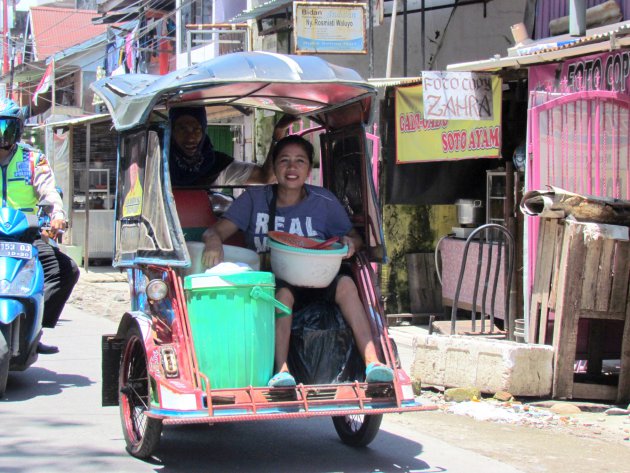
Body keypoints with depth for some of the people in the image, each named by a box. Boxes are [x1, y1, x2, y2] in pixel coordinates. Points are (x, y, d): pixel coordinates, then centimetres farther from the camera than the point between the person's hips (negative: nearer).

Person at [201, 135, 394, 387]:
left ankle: (372, 361, -36)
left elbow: (354, 238, 13)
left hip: (314, 284, 2)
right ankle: (281, 371, -45)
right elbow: (216, 230, -6)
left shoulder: (324, 201, 3)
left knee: (345, 283, -28)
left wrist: (350, 243, -13)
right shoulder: (254, 199, 1)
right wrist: (214, 241, -32)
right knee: (283, 293, -36)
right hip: (269, 285, -1)